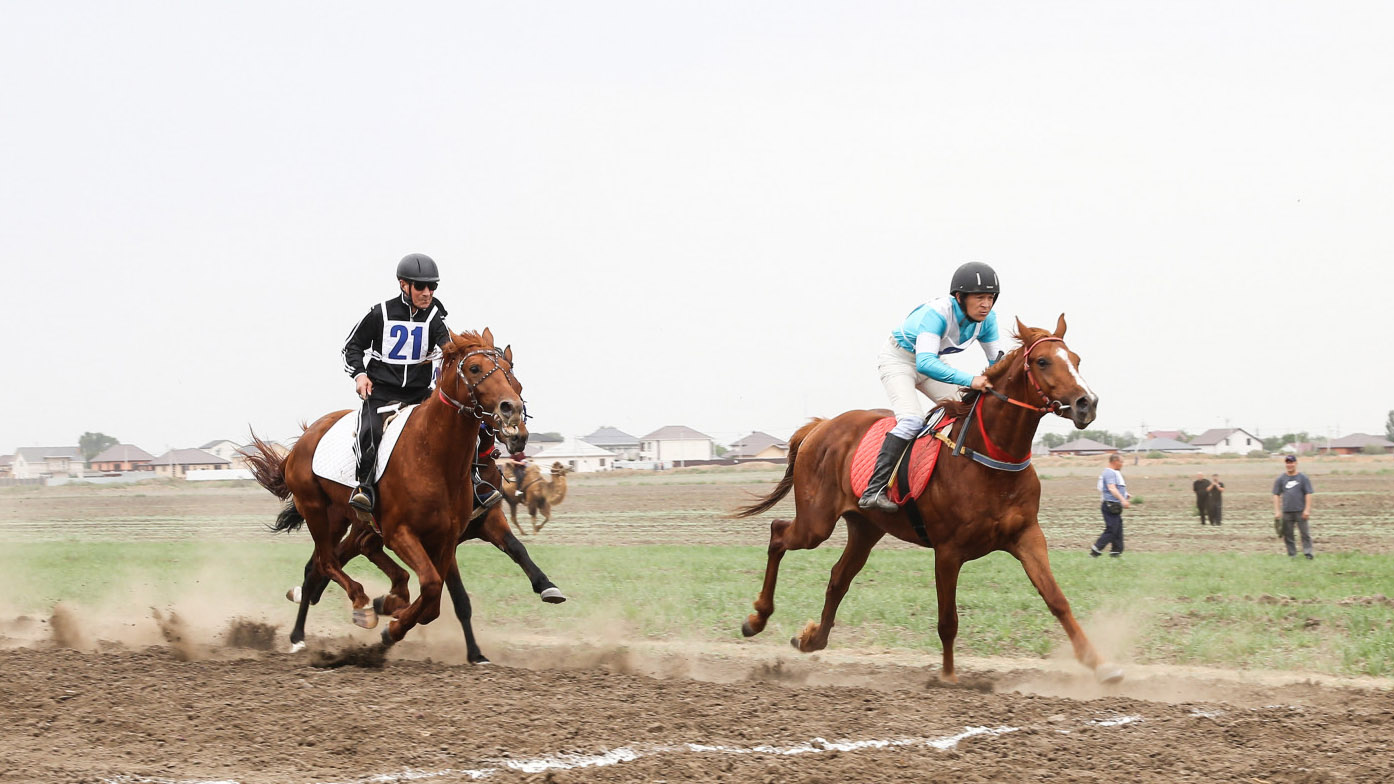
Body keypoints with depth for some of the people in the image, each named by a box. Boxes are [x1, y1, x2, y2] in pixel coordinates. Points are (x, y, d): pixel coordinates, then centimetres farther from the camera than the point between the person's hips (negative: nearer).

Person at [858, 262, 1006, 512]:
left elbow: (999, 360, -5)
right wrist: (970, 380, -59)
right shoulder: (937, 313, -37)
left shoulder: (986, 319, -16)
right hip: (898, 359, -7)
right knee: (912, 419, -26)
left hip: (929, 361, 7)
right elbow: (925, 362, -49)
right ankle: (873, 491, -30)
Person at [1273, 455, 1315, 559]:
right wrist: (1277, 511, 0)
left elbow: (1308, 494, 1)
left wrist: (1307, 510, -7)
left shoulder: (1303, 478, 3)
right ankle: (1292, 555, 10)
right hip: (1286, 512, 2)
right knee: (1287, 535, 4)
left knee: (1305, 533, -6)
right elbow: (1276, 495, 8)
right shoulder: (1280, 479, 8)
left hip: (1301, 511, -2)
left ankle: (1308, 553, -3)